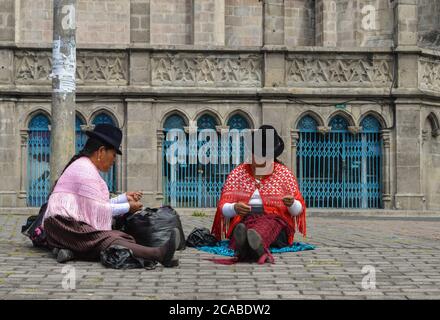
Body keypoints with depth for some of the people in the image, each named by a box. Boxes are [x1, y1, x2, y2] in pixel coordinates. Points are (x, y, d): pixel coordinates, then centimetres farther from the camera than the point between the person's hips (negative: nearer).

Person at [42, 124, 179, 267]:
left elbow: (96, 204, 21)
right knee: (106, 239, -33)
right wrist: (127, 207, -3)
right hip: (65, 224, -10)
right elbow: (96, 209, -14)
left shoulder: (85, 166, 24)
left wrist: (125, 197, 20)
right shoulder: (85, 169, -9)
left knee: (121, 236, -15)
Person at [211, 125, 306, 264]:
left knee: (268, 224, -38)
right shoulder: (238, 173, 11)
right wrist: (234, 208, -20)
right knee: (242, 228, -37)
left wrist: (292, 204, -15)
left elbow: (298, 210, 11)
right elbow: (223, 208, 5)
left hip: (275, 221, 0)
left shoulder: (284, 173, 12)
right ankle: (257, 248, -71)